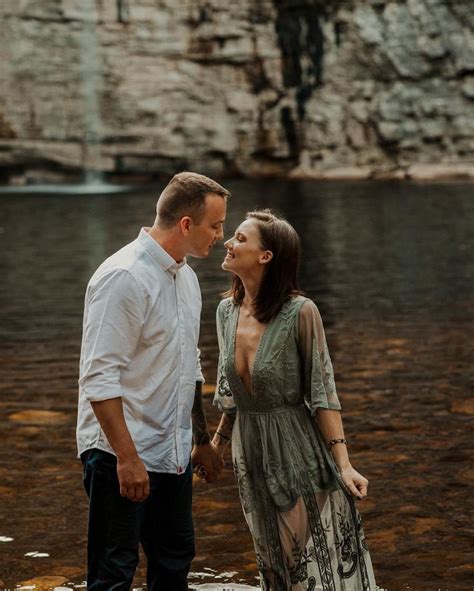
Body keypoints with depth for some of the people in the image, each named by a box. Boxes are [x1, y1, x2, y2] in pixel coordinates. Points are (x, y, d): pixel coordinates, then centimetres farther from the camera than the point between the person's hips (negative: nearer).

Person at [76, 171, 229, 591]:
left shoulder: (185, 276, 11)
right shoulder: (124, 277, -18)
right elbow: (100, 379, -21)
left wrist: (203, 439, 21)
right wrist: (127, 458, -23)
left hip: (174, 453, 9)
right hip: (121, 454, -9)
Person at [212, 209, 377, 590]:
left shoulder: (300, 312, -18)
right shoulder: (227, 310, 1)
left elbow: (322, 392, -15)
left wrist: (343, 463, -18)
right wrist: (218, 444, 20)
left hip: (299, 454, -6)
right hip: (250, 453, 6)